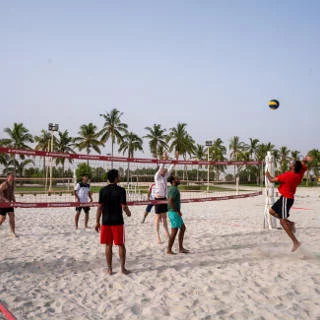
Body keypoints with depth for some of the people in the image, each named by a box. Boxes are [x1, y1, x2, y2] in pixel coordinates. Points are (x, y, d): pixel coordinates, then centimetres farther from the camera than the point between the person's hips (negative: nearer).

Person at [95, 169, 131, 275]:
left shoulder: (103, 190, -1)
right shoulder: (121, 190, -9)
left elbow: (99, 207, -2)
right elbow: (124, 206, -12)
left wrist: (97, 222, 4)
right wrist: (128, 212, 10)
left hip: (106, 221, 2)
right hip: (117, 221, -2)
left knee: (108, 245, 9)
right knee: (121, 245, 9)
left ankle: (109, 269, 14)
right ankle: (122, 268, 12)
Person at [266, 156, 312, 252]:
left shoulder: (287, 175, -21)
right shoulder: (299, 174, 1)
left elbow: (272, 180, -15)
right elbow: (303, 162, 14)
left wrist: (268, 175, 8)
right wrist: (306, 159, -11)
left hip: (286, 199, -9)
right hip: (285, 198, 9)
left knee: (282, 222, -6)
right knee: (272, 211, 18)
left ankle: (295, 242, -4)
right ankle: (290, 223, 17)